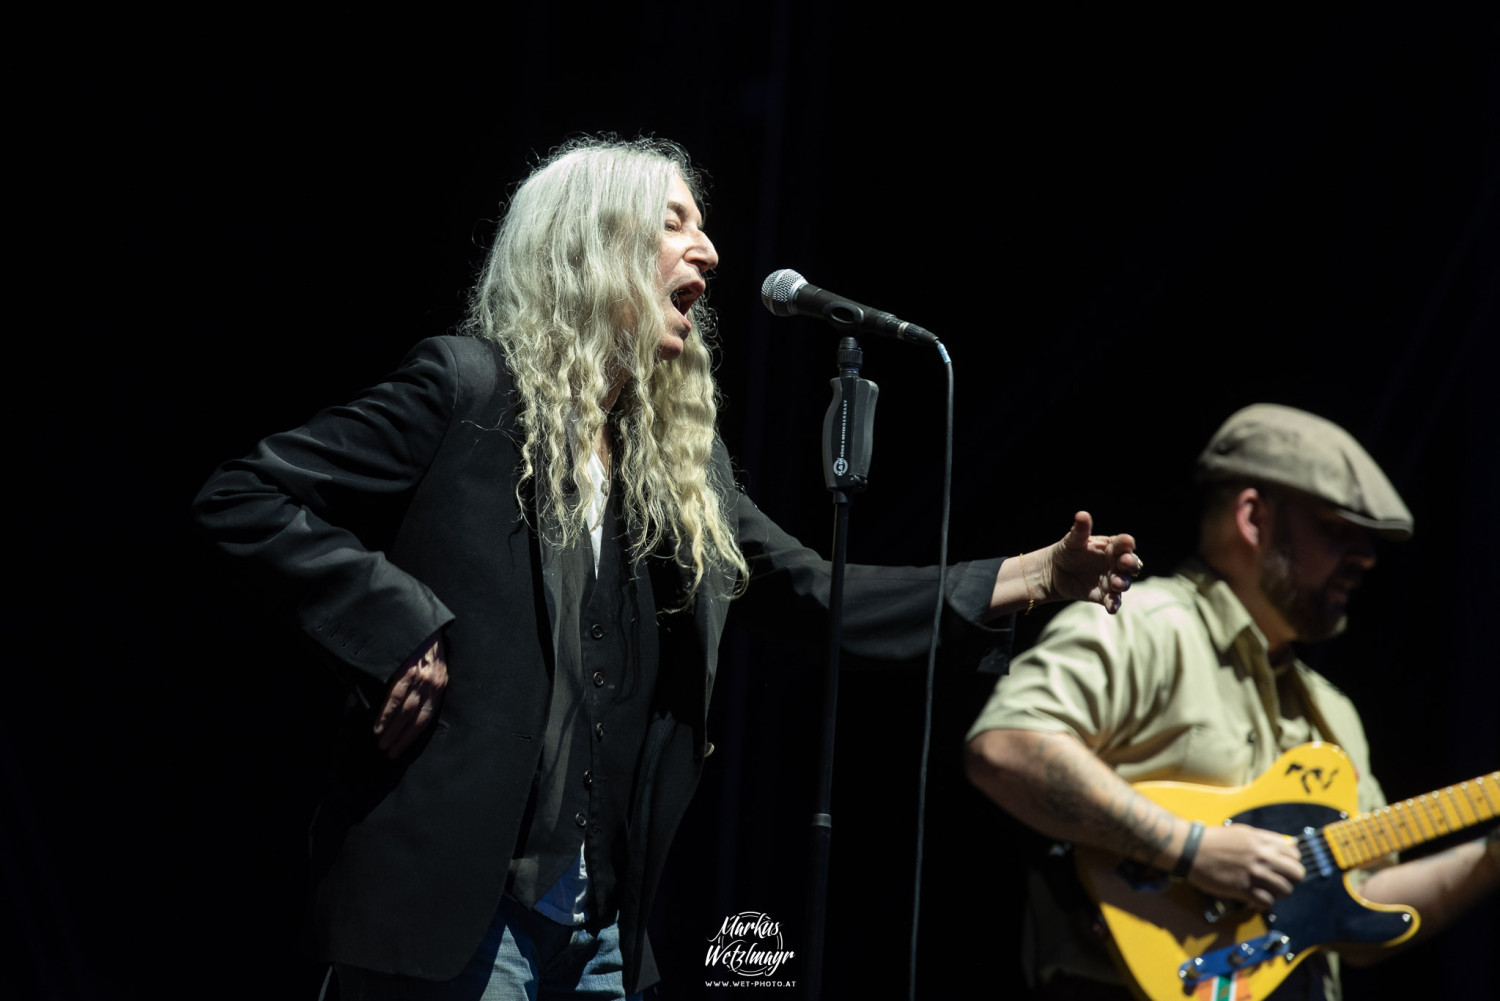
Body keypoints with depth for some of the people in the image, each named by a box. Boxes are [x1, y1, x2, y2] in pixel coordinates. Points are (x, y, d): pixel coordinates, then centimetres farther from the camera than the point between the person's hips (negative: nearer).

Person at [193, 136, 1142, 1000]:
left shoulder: (679, 451, 14)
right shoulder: (470, 389, -7)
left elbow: (815, 591, 15)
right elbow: (243, 497, -8)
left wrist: (1035, 575, 9)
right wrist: (396, 625, -17)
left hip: (600, 918, 7)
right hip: (455, 903, -7)